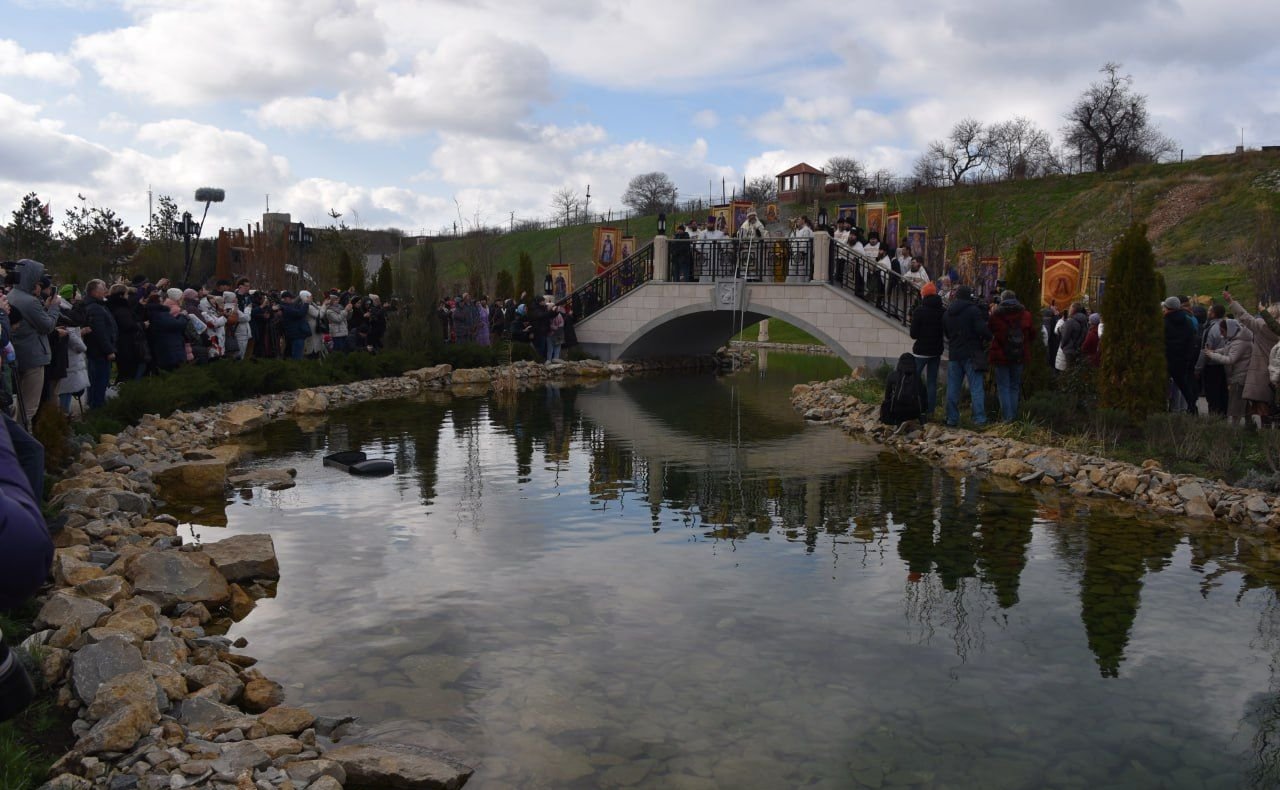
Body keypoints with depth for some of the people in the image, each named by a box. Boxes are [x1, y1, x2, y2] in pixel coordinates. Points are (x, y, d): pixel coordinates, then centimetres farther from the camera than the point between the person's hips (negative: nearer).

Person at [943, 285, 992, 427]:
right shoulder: (973, 310, -9)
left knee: (952, 388, 7)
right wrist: (989, 337, 3)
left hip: (954, 354, 5)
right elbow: (982, 329, -16)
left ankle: (952, 419, 9)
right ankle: (980, 418, -5)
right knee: (976, 387, -2)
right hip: (971, 354, -5)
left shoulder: (947, 313, 11)